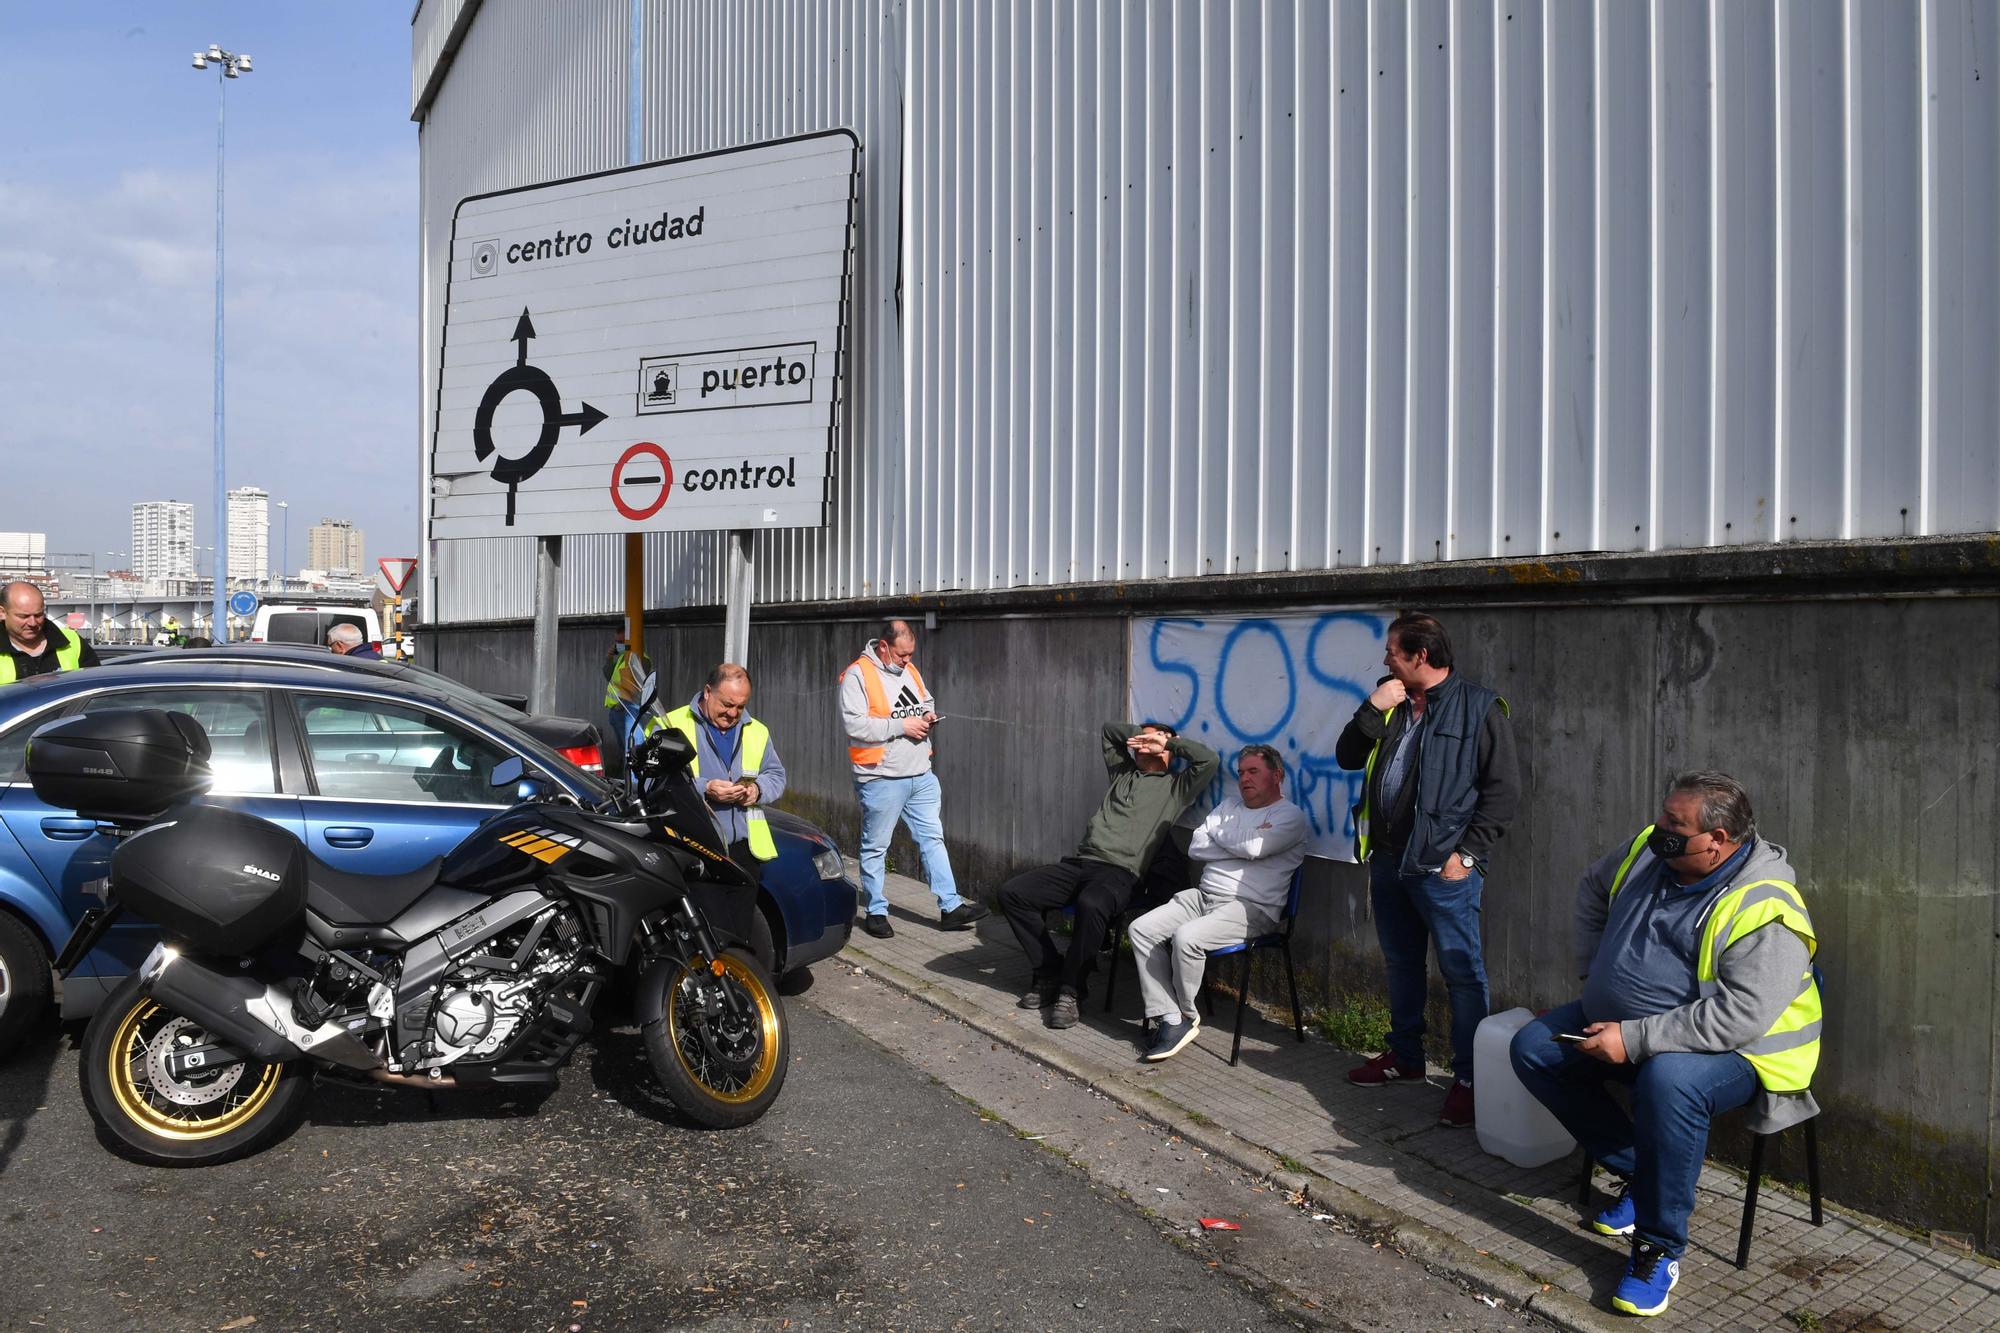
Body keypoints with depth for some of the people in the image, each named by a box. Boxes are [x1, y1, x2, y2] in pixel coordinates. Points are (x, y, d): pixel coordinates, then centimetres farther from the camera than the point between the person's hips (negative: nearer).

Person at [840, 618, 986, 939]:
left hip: (921, 776, 7)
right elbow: (855, 725, -22)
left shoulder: (910, 670, 11)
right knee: (875, 848, 6)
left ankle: (950, 907, 12)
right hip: (881, 780, -7)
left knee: (933, 839, 8)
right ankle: (875, 912, 18)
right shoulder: (857, 675, -12)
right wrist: (902, 725, -19)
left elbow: (927, 701, 27)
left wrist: (929, 715, 3)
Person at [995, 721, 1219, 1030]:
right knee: (1012, 892, -13)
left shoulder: (1176, 785, 12)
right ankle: (1050, 973, -3)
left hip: (1119, 872, -6)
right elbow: (1109, 728, 38)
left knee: (1090, 905, -41)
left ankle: (1070, 989, -21)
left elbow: (1209, 760, -4)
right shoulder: (1123, 772, 28)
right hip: (1079, 863, 6)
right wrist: (1141, 733, 26)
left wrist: (1169, 741, 7)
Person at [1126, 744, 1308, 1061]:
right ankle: (1171, 1019, -13)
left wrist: (1219, 835, 0)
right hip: (1203, 895, 7)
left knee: (1187, 937, -31)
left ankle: (1187, 1015, -4)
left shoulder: (1290, 817, -1)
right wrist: (1242, 844, -4)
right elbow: (1195, 848, 8)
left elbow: (1254, 847, -19)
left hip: (1251, 908, -7)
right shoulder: (1230, 805, 19)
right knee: (1141, 929, -12)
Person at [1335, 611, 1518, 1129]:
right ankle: (1405, 1057, 32)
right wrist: (1373, 710, -6)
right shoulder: (1391, 705, 12)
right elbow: (1347, 757, 9)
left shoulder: (1479, 708, -7)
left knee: (1462, 972, -2)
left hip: (1443, 867, -7)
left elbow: (1503, 790, -9)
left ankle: (1469, 1078, 7)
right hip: (1388, 859, 7)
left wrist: (1467, 853, -14)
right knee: (1401, 964, 18)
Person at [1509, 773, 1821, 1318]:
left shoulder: (1764, 909, -26)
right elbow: (1592, 889, 18)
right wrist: (1594, 971, 10)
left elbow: (1737, 1017, -34)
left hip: (1735, 1049, -8)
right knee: (1533, 1048, -1)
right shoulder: (1646, 850, -4)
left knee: (1667, 1081, -39)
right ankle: (1635, 1171, 9)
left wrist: (1634, 1040, -32)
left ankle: (1659, 1248, -19)